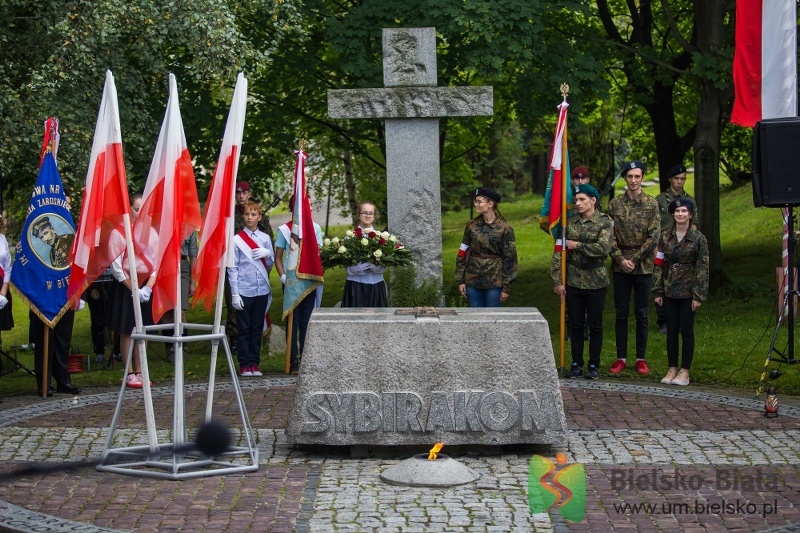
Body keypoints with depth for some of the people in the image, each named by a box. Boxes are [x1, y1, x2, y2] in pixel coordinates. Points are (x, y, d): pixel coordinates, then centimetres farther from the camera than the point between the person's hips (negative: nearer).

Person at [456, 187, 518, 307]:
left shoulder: (505, 229, -6)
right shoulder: (472, 226, 4)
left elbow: (510, 259, -4)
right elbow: (462, 253, 8)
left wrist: (507, 287, -5)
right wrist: (460, 280, 3)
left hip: (494, 281, -3)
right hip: (472, 281, 3)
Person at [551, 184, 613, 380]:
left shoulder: (604, 222, -6)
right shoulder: (569, 223, 4)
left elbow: (603, 248, -22)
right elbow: (559, 253, 3)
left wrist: (578, 245, -14)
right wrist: (557, 280, -3)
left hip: (596, 282, -3)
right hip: (573, 281, 3)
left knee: (595, 326, 5)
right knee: (575, 325, 9)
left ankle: (594, 365, 15)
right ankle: (576, 364, 18)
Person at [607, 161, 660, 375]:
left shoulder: (652, 204, -1)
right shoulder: (615, 204, 2)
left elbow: (653, 237, -6)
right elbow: (610, 236, 0)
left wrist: (634, 259, -12)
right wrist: (620, 259, -12)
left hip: (643, 267, -1)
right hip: (620, 267, 1)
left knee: (641, 315, 6)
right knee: (621, 314, 5)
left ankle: (641, 358, 13)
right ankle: (621, 358, 12)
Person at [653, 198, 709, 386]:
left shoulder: (698, 238, -5)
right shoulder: (665, 237, 5)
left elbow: (703, 268, -6)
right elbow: (659, 264, 7)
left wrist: (698, 295, -11)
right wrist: (658, 291, 3)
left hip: (687, 292, -3)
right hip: (670, 291, 3)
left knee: (686, 330, 1)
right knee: (671, 330, 7)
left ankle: (685, 371, 8)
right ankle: (672, 369, 16)